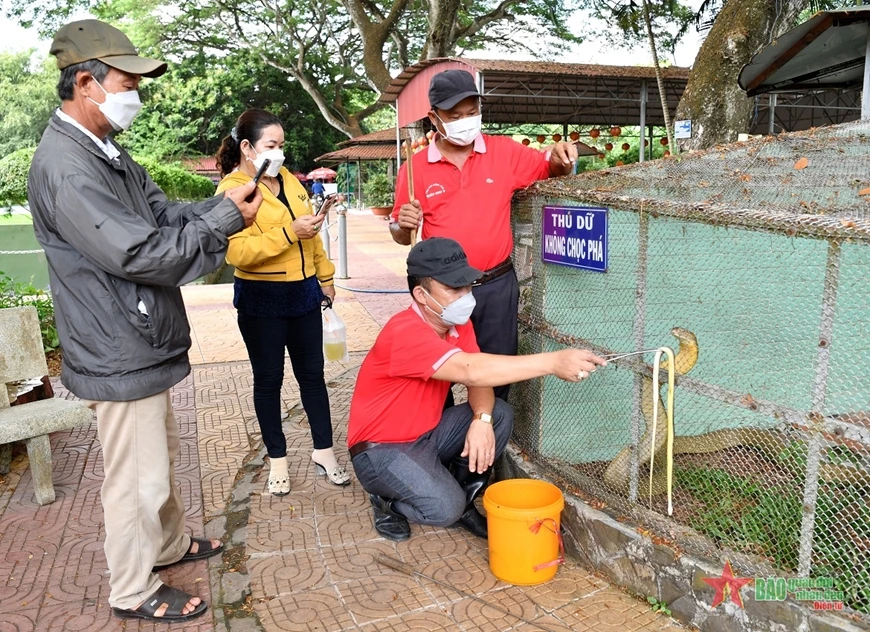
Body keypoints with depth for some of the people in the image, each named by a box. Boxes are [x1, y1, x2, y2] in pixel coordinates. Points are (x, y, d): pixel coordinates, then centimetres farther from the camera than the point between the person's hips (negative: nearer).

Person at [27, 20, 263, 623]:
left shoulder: (107, 152, 9)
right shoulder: (64, 167, -23)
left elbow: (165, 214, 9)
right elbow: (141, 255, -28)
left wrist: (223, 203, -8)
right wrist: (226, 219, -19)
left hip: (142, 345, 10)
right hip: (120, 357, -10)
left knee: (163, 451, 25)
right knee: (138, 480, 5)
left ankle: (170, 543, 45)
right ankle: (134, 592, 25)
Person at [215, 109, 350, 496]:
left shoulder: (289, 180, 10)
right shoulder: (232, 188, -10)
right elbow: (237, 251, -23)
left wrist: (325, 277, 19)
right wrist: (289, 232, -27)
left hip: (303, 293, 6)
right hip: (261, 300, -5)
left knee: (312, 374, 11)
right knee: (268, 379, 8)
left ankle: (324, 451, 24)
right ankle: (277, 459, 23)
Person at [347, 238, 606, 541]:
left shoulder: (456, 321, -3)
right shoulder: (405, 333, -30)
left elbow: (480, 380, -3)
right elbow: (471, 371, -44)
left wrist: (482, 418, -25)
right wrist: (553, 362, -46)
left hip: (427, 434, 8)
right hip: (383, 449, -8)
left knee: (500, 414, -9)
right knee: (445, 508, -27)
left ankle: (463, 499, 7)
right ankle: (387, 501, 5)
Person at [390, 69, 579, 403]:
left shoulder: (505, 152, -1)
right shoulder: (416, 167, -2)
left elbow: (549, 168, 13)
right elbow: (400, 236, 7)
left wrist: (560, 158, -10)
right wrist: (404, 225, -16)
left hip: (497, 285, 1)